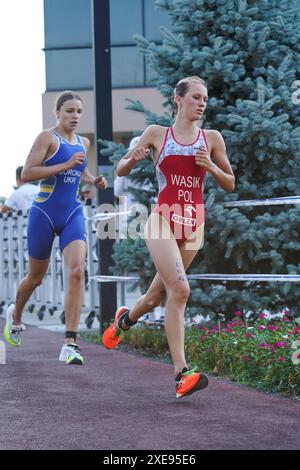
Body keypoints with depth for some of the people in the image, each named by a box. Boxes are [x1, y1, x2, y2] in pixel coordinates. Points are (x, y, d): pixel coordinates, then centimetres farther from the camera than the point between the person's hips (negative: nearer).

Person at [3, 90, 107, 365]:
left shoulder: (83, 143, 11)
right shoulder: (48, 138, -8)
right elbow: (27, 173, -19)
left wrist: (93, 180, 11)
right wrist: (66, 165, -23)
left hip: (73, 215, 4)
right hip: (44, 214, -4)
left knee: (77, 272, -18)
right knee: (36, 277, 12)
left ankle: (70, 344, -19)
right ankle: (15, 316, 46)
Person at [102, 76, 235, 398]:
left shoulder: (212, 138, 8)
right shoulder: (157, 134, 3)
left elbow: (230, 185, 12)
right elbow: (121, 171, 10)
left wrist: (211, 167, -7)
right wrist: (134, 158, -12)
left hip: (193, 225, 4)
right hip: (163, 220, -4)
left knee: (159, 293, 13)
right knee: (180, 290, -21)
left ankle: (124, 320, 48)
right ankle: (181, 374, -22)